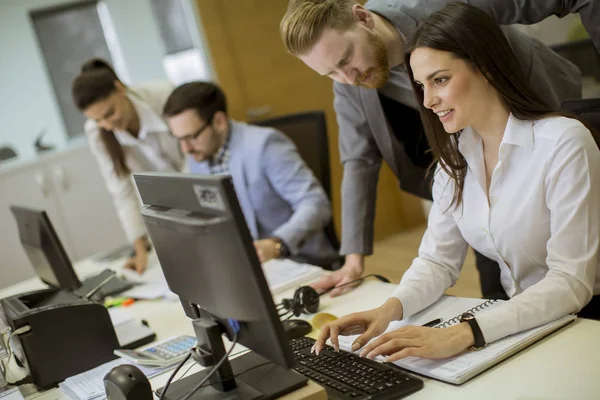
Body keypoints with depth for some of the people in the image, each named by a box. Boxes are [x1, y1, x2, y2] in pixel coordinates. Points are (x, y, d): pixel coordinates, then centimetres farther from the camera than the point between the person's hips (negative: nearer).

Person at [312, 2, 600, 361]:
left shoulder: (564, 143, -17)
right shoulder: (455, 154, 3)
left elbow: (571, 283, -22)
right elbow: (438, 260, 1)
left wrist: (463, 334, -35)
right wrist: (390, 309, -20)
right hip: (515, 323, 5)